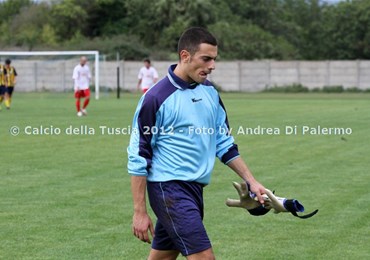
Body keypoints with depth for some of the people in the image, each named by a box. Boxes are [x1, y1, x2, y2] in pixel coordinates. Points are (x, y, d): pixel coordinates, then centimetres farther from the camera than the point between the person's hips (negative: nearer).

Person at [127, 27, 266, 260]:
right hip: (169, 188, -7)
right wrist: (140, 212, -12)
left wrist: (251, 180, 11)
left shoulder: (209, 91, 8)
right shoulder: (156, 98, -13)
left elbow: (223, 142, 18)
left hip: (195, 188, 7)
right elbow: (138, 157, -11)